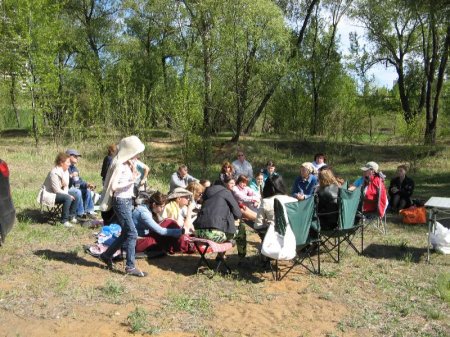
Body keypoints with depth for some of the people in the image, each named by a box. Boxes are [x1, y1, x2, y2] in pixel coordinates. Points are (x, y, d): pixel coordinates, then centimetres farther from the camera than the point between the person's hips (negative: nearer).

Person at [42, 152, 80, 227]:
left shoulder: (66, 171, 2)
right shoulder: (54, 173, -25)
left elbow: (66, 186, 5)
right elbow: (57, 190, -25)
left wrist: (66, 193, -14)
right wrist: (68, 195, -19)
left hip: (60, 192, 9)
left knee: (76, 196, -7)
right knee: (68, 198, -30)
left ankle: (71, 217, 5)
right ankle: (64, 221, -23)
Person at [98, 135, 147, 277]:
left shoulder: (129, 163, 11)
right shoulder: (119, 164, -15)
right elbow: (113, 186, -19)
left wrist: (134, 171, 2)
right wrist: (130, 182, -23)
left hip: (128, 200, 9)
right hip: (121, 201, -9)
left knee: (126, 233, 14)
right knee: (132, 233, -8)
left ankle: (107, 255, 31)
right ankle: (130, 267, -1)